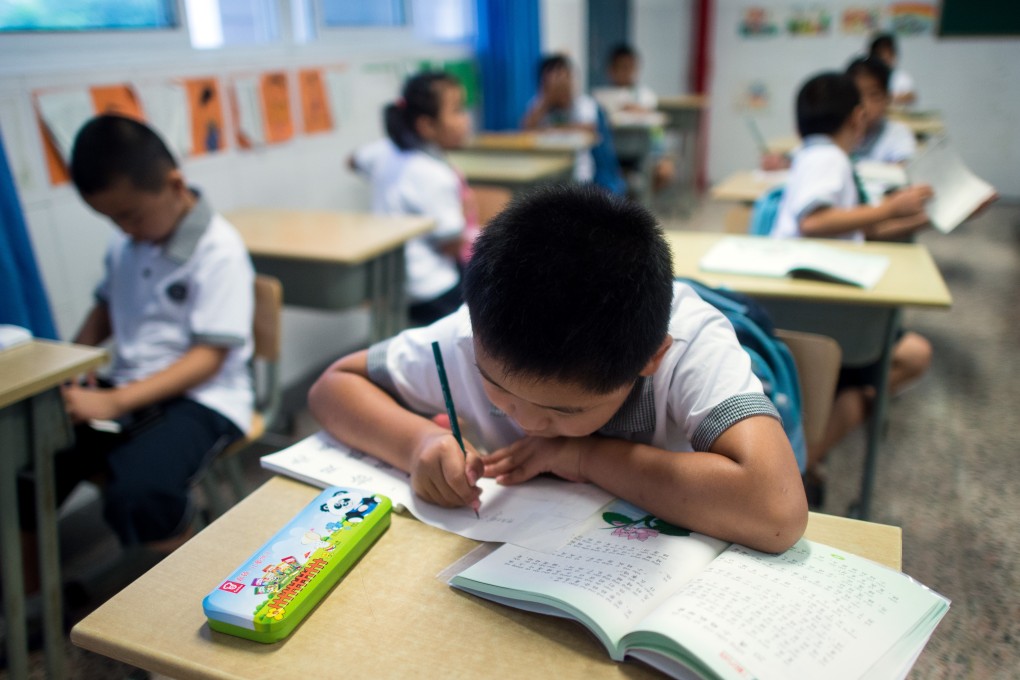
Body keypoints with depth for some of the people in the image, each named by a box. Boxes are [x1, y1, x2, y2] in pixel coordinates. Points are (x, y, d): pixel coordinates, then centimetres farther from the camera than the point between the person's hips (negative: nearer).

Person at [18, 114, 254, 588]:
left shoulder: (218, 250, -13)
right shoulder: (126, 244, 8)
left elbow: (208, 357, -16)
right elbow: (106, 306, 25)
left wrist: (116, 402, -23)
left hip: (201, 398, -7)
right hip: (126, 389, 7)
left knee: (137, 491, -32)